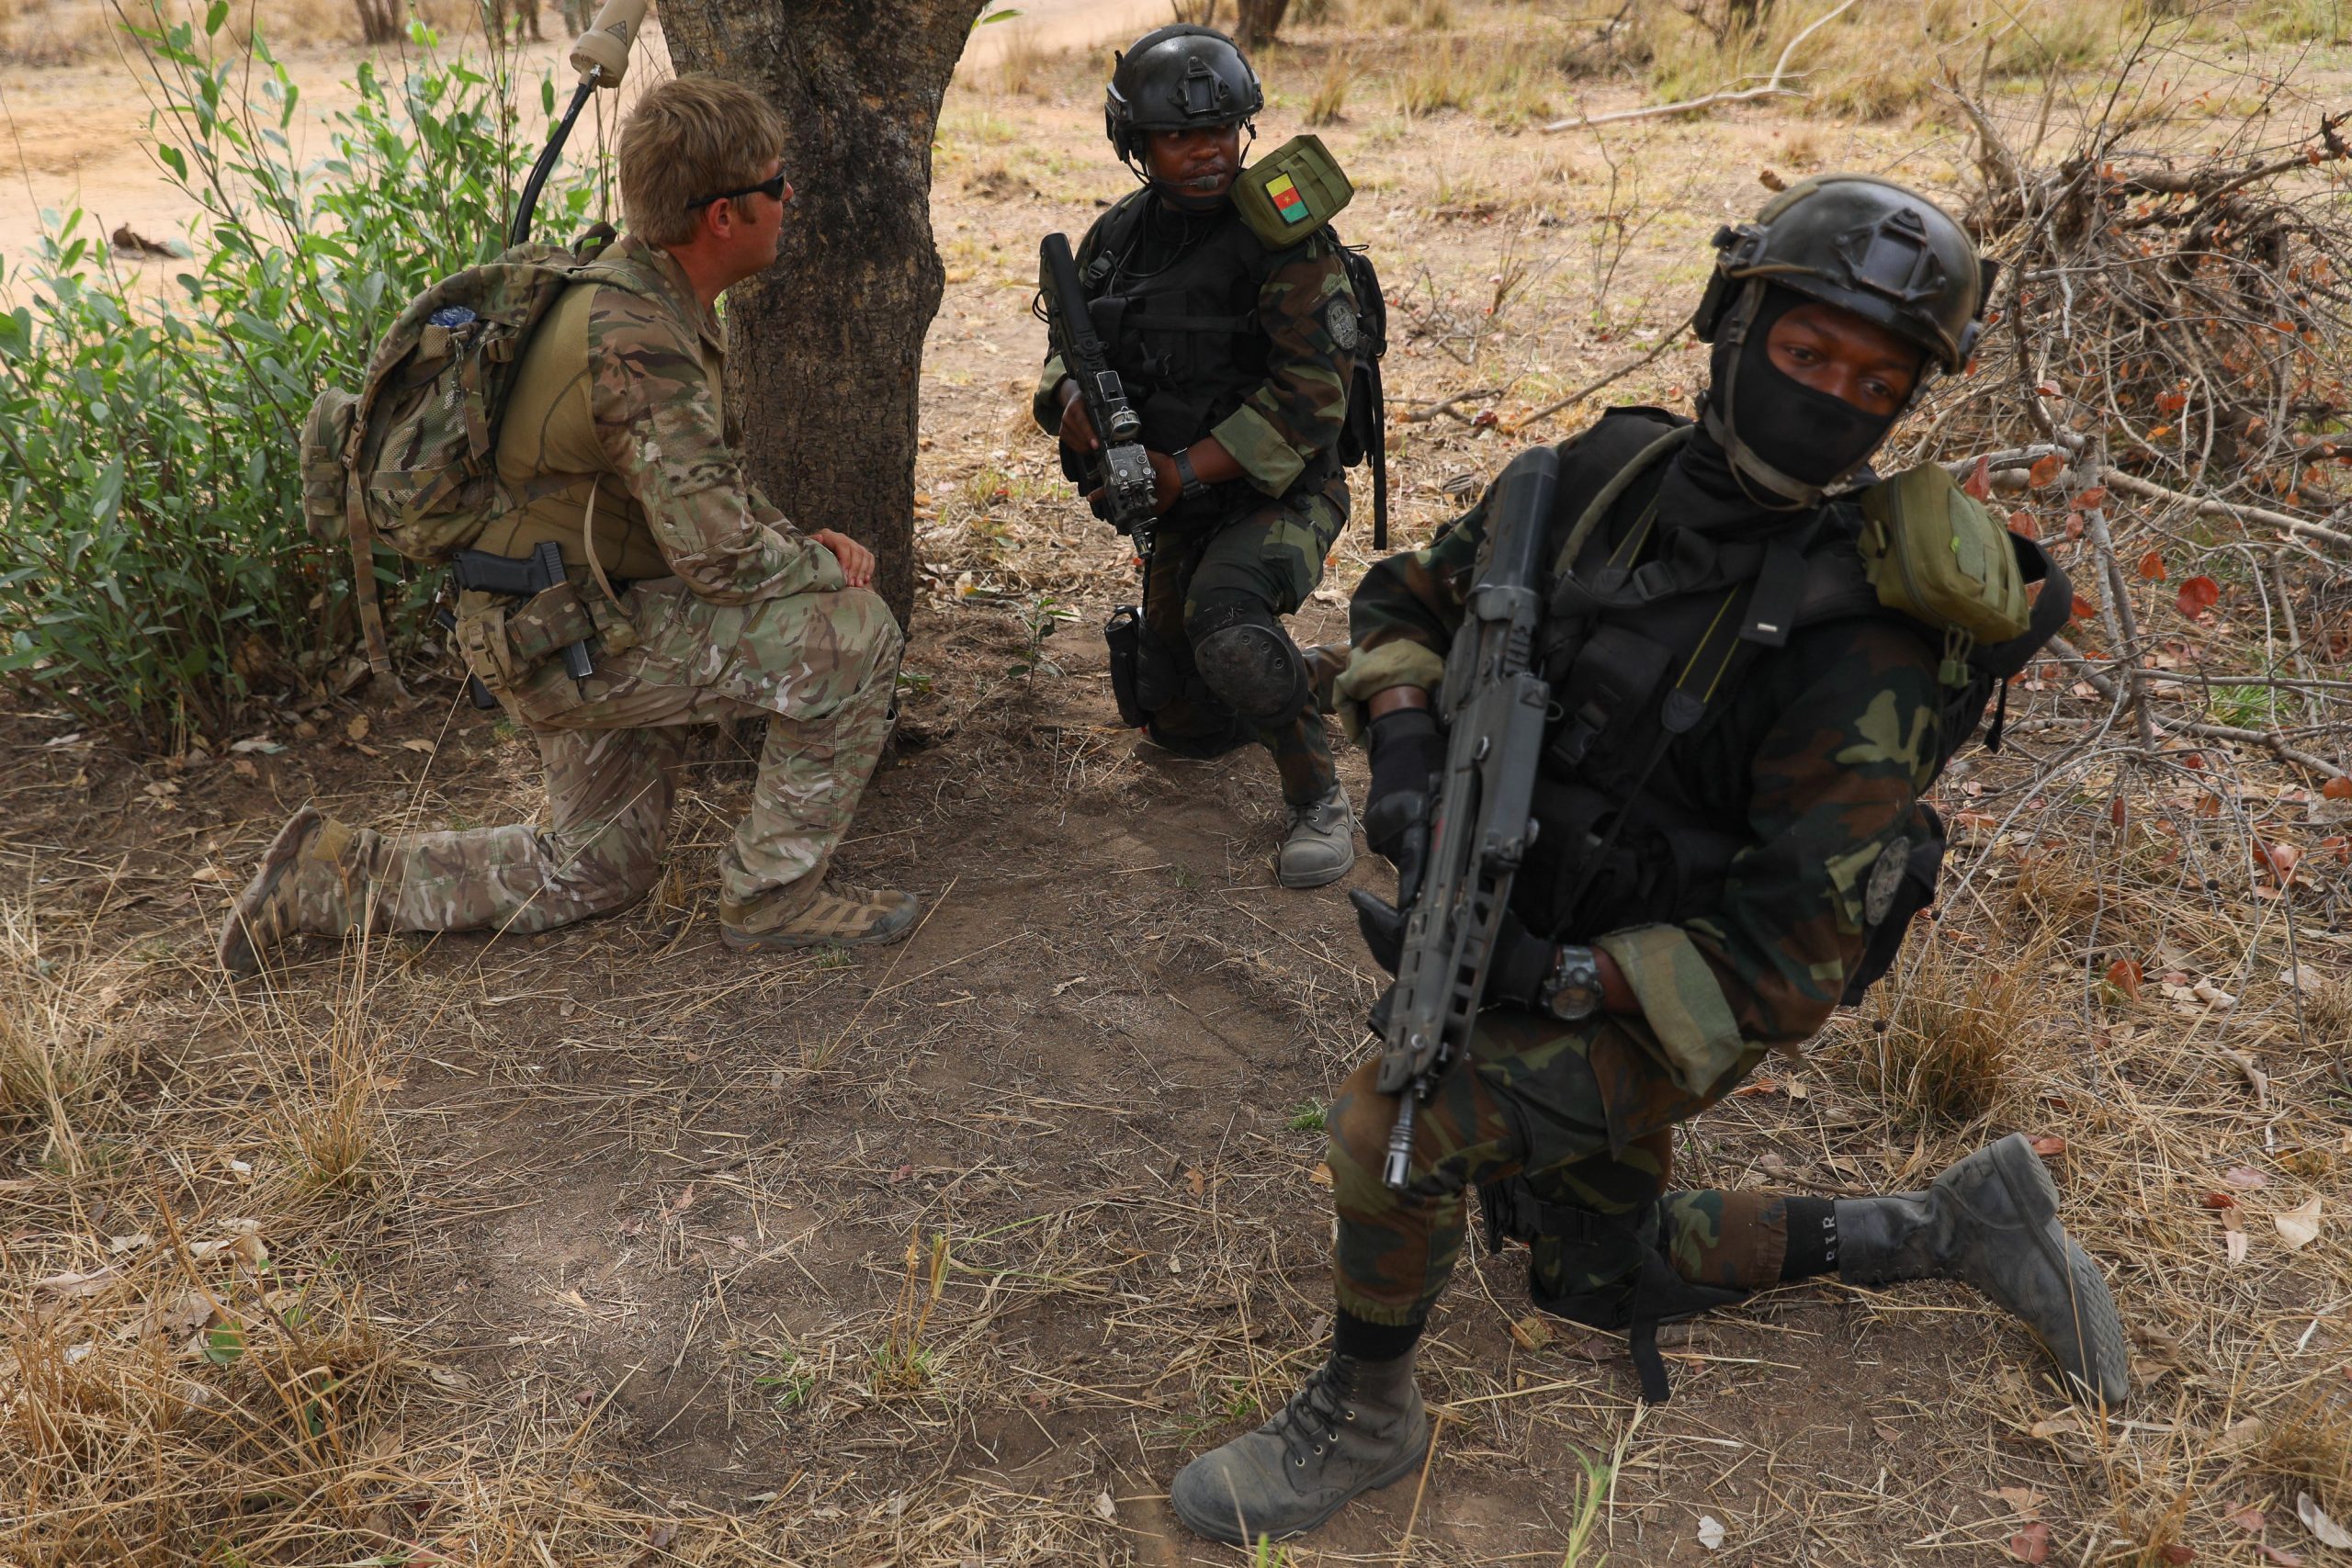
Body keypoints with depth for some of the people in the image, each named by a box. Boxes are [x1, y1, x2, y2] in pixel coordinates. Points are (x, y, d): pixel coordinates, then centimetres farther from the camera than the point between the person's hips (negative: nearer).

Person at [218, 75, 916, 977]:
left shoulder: (645, 292, 6)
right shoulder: (638, 345, -26)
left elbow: (698, 482, 18)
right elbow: (718, 556, -28)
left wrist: (798, 541, 2)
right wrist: (825, 572, -9)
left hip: (588, 612, 10)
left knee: (594, 873, 22)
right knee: (853, 638, -17)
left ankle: (334, 878, 25)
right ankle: (774, 894, -4)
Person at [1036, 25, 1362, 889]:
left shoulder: (1285, 235, -17)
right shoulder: (1115, 238, 3)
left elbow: (1310, 395, -23)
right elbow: (1070, 361, 10)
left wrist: (1182, 472, -25)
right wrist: (1074, 405, -15)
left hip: (1278, 493, -6)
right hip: (1179, 505, 7)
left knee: (1224, 623, -37)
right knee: (1184, 726, 11)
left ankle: (1319, 799, -17)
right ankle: (1314, 678, 40)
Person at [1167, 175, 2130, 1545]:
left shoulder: (1863, 635, -26)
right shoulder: (1613, 474, -10)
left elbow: (1793, 963, -26)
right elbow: (1412, 596, 4)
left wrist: (1548, 979, -31)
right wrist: (1404, 742, -15)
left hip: (1670, 1007, -7)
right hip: (1527, 942, 7)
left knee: (1397, 1120, -28)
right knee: (1606, 1275, 23)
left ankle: (1362, 1418, 0)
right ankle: (1957, 1226, 34)